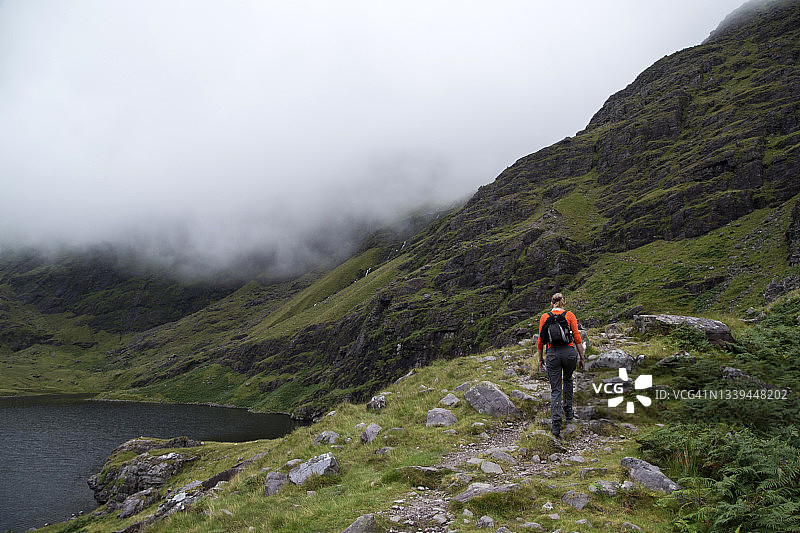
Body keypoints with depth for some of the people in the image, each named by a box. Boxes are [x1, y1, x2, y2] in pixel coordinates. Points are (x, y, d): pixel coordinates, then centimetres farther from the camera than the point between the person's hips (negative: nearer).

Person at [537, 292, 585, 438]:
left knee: (555, 390, 4)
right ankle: (568, 413, 32)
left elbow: (541, 341, 5)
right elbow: (577, 339, 0)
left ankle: (556, 425, -8)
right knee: (567, 380, 29)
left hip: (552, 353, 0)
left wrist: (540, 358, 17)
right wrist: (582, 359, 6)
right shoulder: (570, 315, 3)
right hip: (569, 352, 0)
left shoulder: (544, 317, 6)